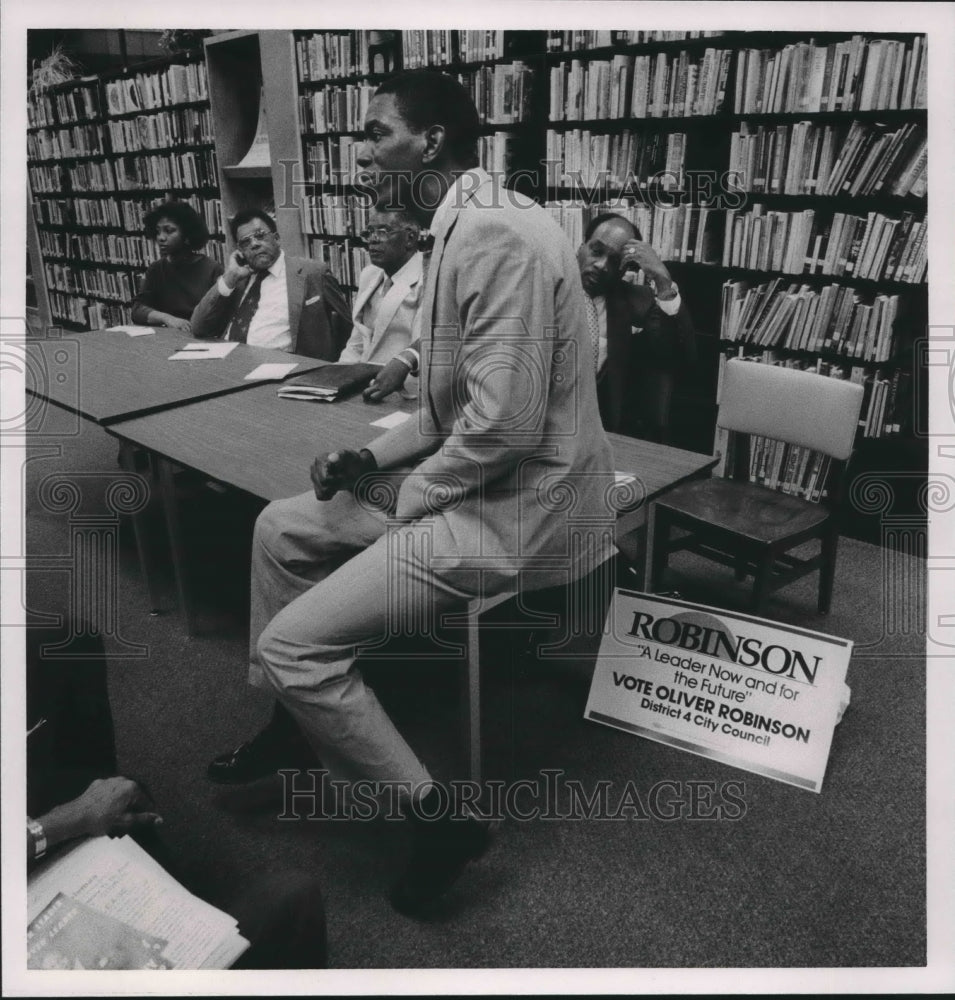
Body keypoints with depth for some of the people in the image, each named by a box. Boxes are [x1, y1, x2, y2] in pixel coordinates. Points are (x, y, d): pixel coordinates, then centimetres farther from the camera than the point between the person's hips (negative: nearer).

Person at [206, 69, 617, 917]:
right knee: (282, 527, 17)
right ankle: (289, 723, 32)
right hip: (471, 480, 10)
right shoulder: (467, 227, 13)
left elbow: (504, 425, -27)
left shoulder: (495, 235, -21)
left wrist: (405, 499, -11)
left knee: (291, 646, -11)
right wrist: (374, 459, 5)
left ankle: (439, 817, 5)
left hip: (513, 510, -10)